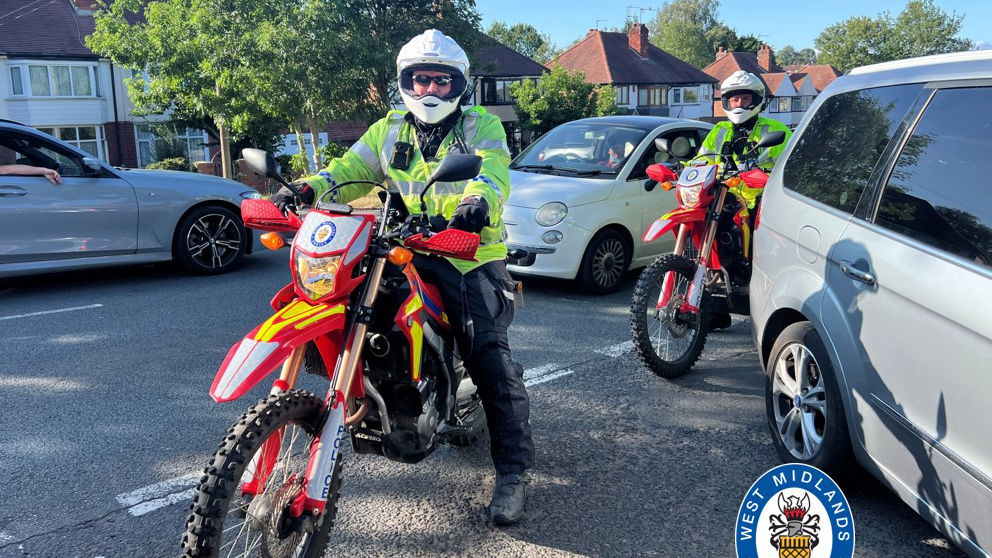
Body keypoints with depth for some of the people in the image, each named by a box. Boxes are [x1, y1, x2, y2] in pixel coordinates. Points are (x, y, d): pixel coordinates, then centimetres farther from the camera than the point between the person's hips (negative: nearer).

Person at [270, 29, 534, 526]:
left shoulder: (481, 126, 4)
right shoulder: (389, 130, 17)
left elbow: (494, 173, -15)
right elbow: (349, 170, 8)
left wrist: (478, 202, -40)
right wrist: (307, 189, -13)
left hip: (472, 253, -4)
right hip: (406, 252, 5)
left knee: (489, 355, -15)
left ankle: (513, 470, -6)